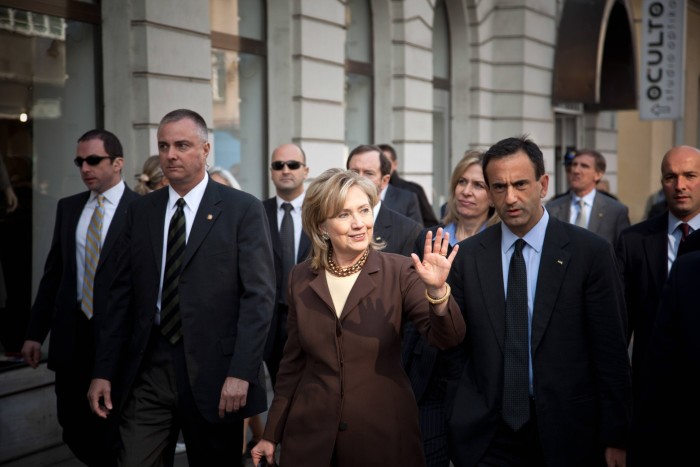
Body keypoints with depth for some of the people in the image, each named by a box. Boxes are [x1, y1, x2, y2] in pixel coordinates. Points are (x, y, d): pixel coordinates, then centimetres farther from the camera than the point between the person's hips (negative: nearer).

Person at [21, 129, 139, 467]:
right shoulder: (68, 207, 10)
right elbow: (53, 273, 12)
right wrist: (35, 333, 9)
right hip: (72, 337, 5)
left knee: (111, 436, 3)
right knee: (74, 430, 12)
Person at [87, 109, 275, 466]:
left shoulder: (243, 210, -3)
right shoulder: (140, 211, 9)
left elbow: (259, 296, -8)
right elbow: (122, 295, 10)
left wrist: (241, 373, -16)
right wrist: (104, 370, 4)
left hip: (213, 371, -3)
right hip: (149, 369, 3)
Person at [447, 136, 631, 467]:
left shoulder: (590, 252, -6)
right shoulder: (467, 256, 1)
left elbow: (610, 352, -4)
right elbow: (454, 349, 5)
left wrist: (614, 438, -5)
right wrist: (452, 423, -1)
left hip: (566, 435, -1)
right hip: (485, 437, 2)